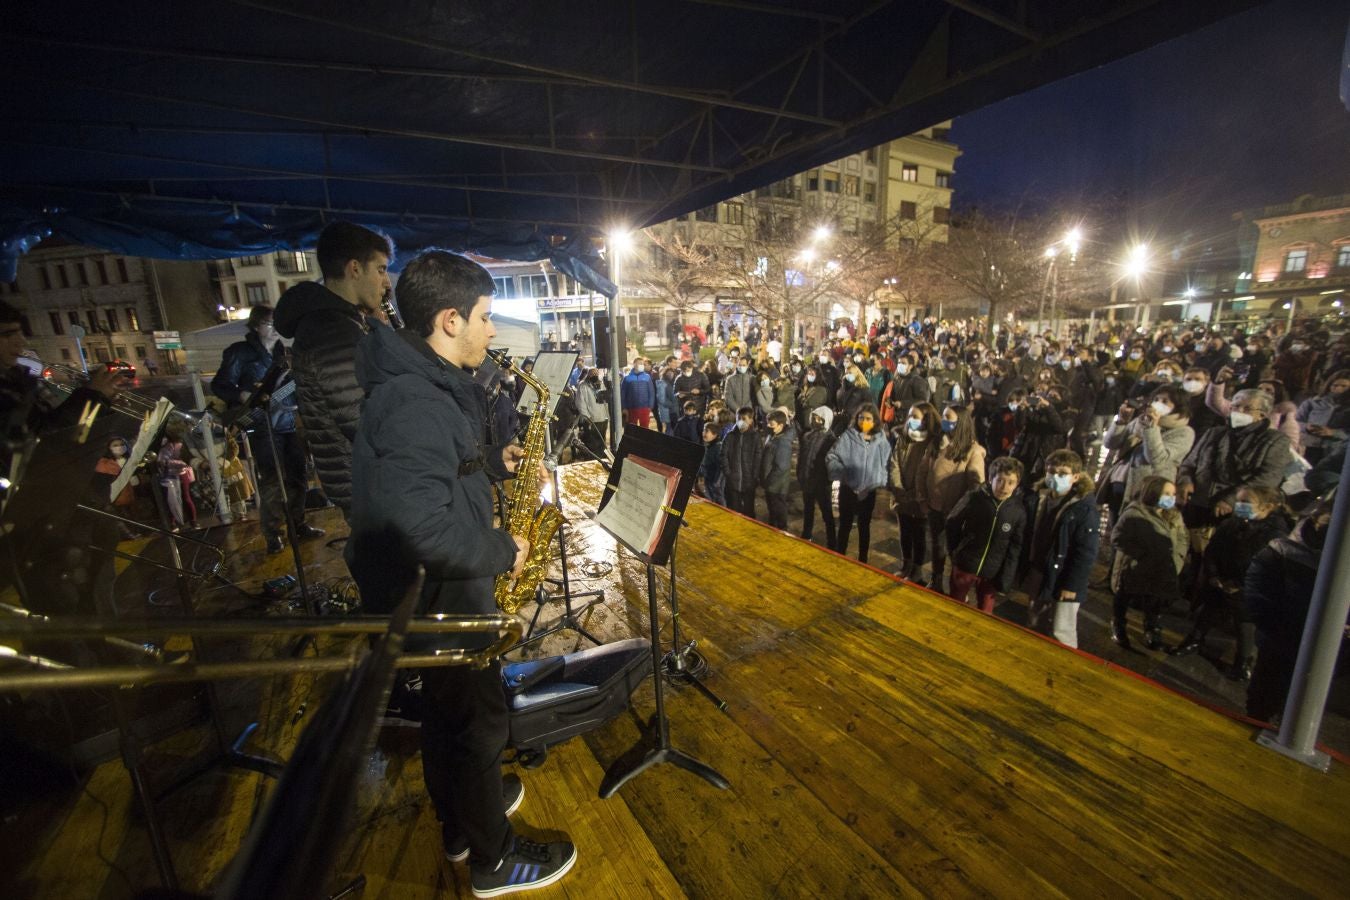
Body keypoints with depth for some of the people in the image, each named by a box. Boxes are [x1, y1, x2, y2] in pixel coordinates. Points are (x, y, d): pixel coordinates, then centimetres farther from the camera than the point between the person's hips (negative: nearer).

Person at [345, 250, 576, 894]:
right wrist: (502, 551, -22)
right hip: (441, 596, -10)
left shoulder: (426, 384, 5)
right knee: (480, 722, 10)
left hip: (438, 589, 10)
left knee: (446, 709, 25)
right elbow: (424, 529, -36)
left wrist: (493, 463, 4)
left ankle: (458, 824, 50)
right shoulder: (415, 404, -29)